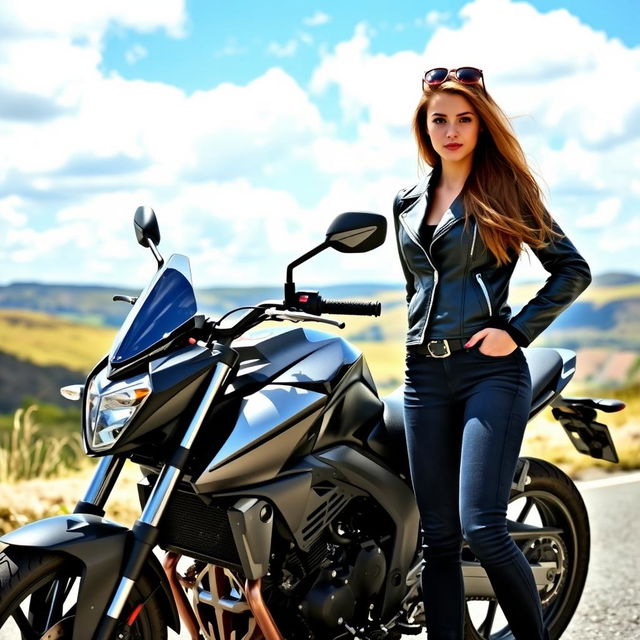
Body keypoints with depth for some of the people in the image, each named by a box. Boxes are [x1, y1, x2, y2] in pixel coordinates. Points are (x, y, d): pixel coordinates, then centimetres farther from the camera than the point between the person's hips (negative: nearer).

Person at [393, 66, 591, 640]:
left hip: (491, 371, -5)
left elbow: (573, 270, -1)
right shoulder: (408, 204, 16)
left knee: (482, 529, -14)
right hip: (425, 376, 5)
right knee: (439, 538, 4)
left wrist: (518, 331, -9)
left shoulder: (506, 192, 2)